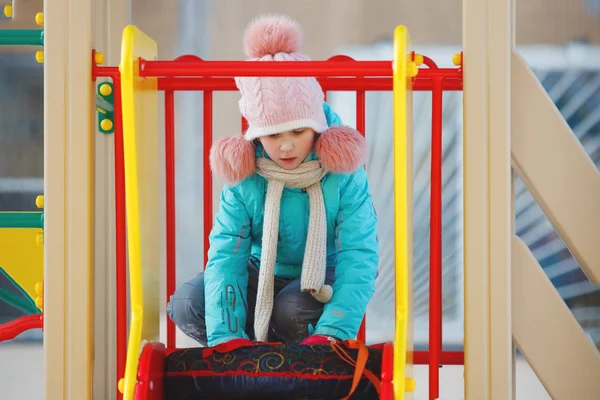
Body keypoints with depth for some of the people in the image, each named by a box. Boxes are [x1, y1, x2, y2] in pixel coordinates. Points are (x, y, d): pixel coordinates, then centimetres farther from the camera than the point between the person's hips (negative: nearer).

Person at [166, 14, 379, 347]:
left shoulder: (344, 175, -20)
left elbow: (358, 257, -26)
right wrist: (226, 338, -34)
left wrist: (331, 334, -41)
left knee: (292, 311, -37)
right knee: (187, 305, -21)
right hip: (263, 278, 3)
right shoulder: (243, 179, -13)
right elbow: (225, 256, -19)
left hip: (322, 281, -3)